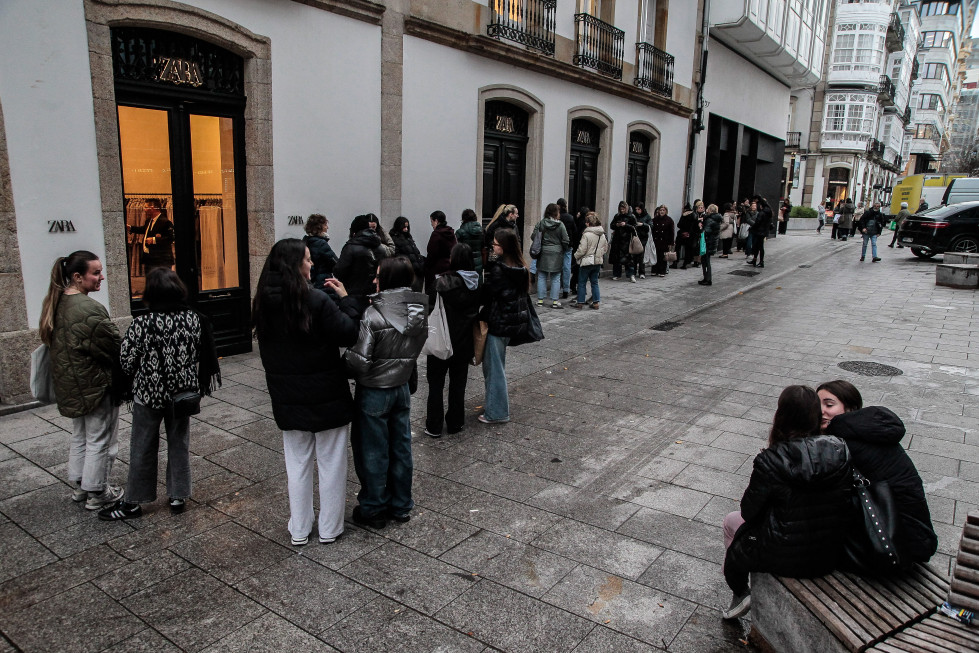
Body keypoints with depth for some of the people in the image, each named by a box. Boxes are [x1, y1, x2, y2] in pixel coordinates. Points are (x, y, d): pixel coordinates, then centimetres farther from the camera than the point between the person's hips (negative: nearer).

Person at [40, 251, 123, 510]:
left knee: (79, 435, 23)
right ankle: (97, 493, 18)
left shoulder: (56, 304, 2)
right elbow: (114, 346, -22)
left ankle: (78, 485, 36)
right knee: (99, 440, 6)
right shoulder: (90, 309, -26)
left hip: (69, 384, 9)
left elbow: (53, 343, 13)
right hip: (96, 385, -9)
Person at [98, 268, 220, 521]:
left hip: (149, 395, -2)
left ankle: (133, 502, 25)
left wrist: (140, 380, 8)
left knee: (143, 448, 12)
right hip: (182, 394, 3)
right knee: (179, 444, 16)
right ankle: (178, 497, 24)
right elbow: (203, 358, 0)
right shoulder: (194, 320, -9)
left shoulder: (141, 324, -19)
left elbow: (126, 362, -12)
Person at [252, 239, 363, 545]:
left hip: (287, 398, 5)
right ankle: (329, 529, 23)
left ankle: (299, 530, 28)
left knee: (297, 463, 17)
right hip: (326, 397, -5)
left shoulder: (264, 303, -1)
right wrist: (346, 298, -7)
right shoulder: (316, 301, -21)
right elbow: (348, 334, -18)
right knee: (331, 463, 11)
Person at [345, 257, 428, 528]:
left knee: (372, 452, 10)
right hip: (402, 388, 6)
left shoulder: (374, 316, -24)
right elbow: (414, 350, 5)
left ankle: (373, 509, 25)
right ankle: (401, 506, 30)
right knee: (401, 447, 17)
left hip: (373, 391, -6)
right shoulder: (420, 313, -5)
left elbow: (358, 361, -22)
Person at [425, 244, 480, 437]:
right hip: (464, 342, 4)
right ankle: (455, 423, 25)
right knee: (458, 383, 16)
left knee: (436, 383, 10)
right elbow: (477, 310, 5)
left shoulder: (443, 282, -20)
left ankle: (434, 426, 16)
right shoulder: (476, 282, -4)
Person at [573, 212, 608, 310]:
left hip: (586, 261, -6)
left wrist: (576, 256, 0)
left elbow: (582, 250, -17)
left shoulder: (587, 234, -18)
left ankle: (580, 302, 9)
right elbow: (605, 249, 12)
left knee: (582, 282, 5)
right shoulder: (602, 235, 3)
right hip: (598, 262, 6)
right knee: (594, 282, 14)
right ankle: (596, 302, 13)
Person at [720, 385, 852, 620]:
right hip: (830, 557, 5)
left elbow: (749, 512, -13)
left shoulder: (770, 461, -24)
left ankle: (740, 594, 36)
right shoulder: (841, 453, -12)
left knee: (732, 521, 24)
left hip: (785, 559, -5)